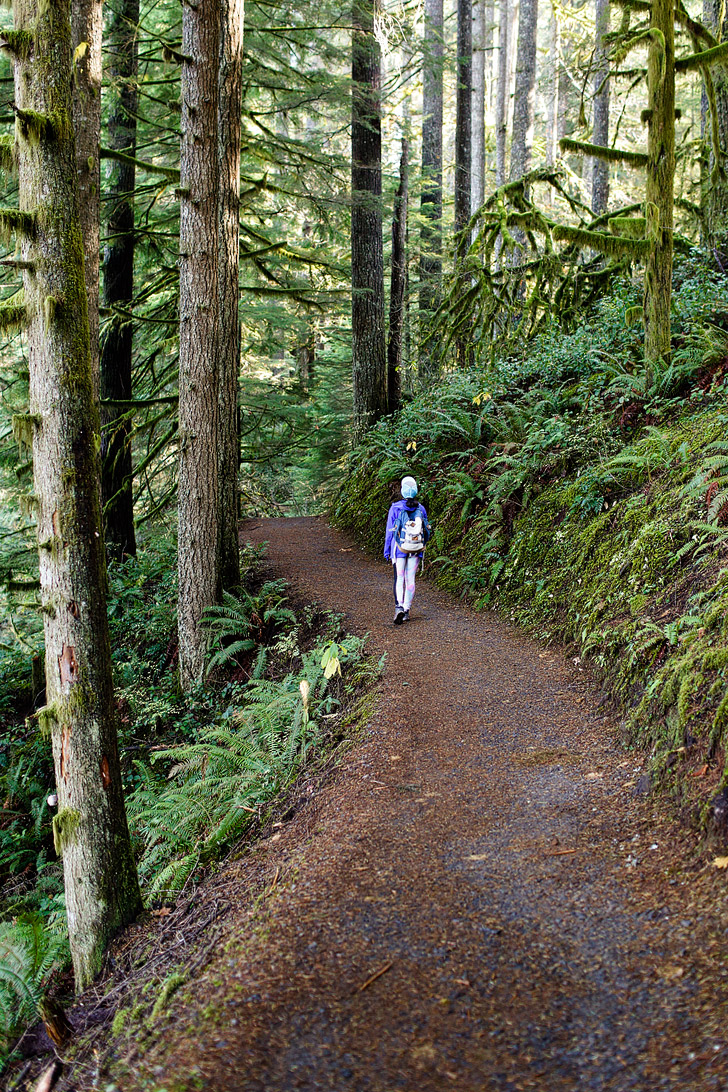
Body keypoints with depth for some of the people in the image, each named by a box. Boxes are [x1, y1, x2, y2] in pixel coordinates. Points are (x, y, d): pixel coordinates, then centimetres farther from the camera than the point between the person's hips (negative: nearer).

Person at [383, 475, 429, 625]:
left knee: (399, 579, 0)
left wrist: (386, 551, 3)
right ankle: (406, 610, 14)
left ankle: (399, 606, -21)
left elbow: (390, 531, -5)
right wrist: (422, 546, 21)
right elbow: (426, 530, 8)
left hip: (399, 548, -2)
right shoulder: (421, 508, 0)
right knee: (411, 579, 9)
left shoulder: (395, 508, -9)